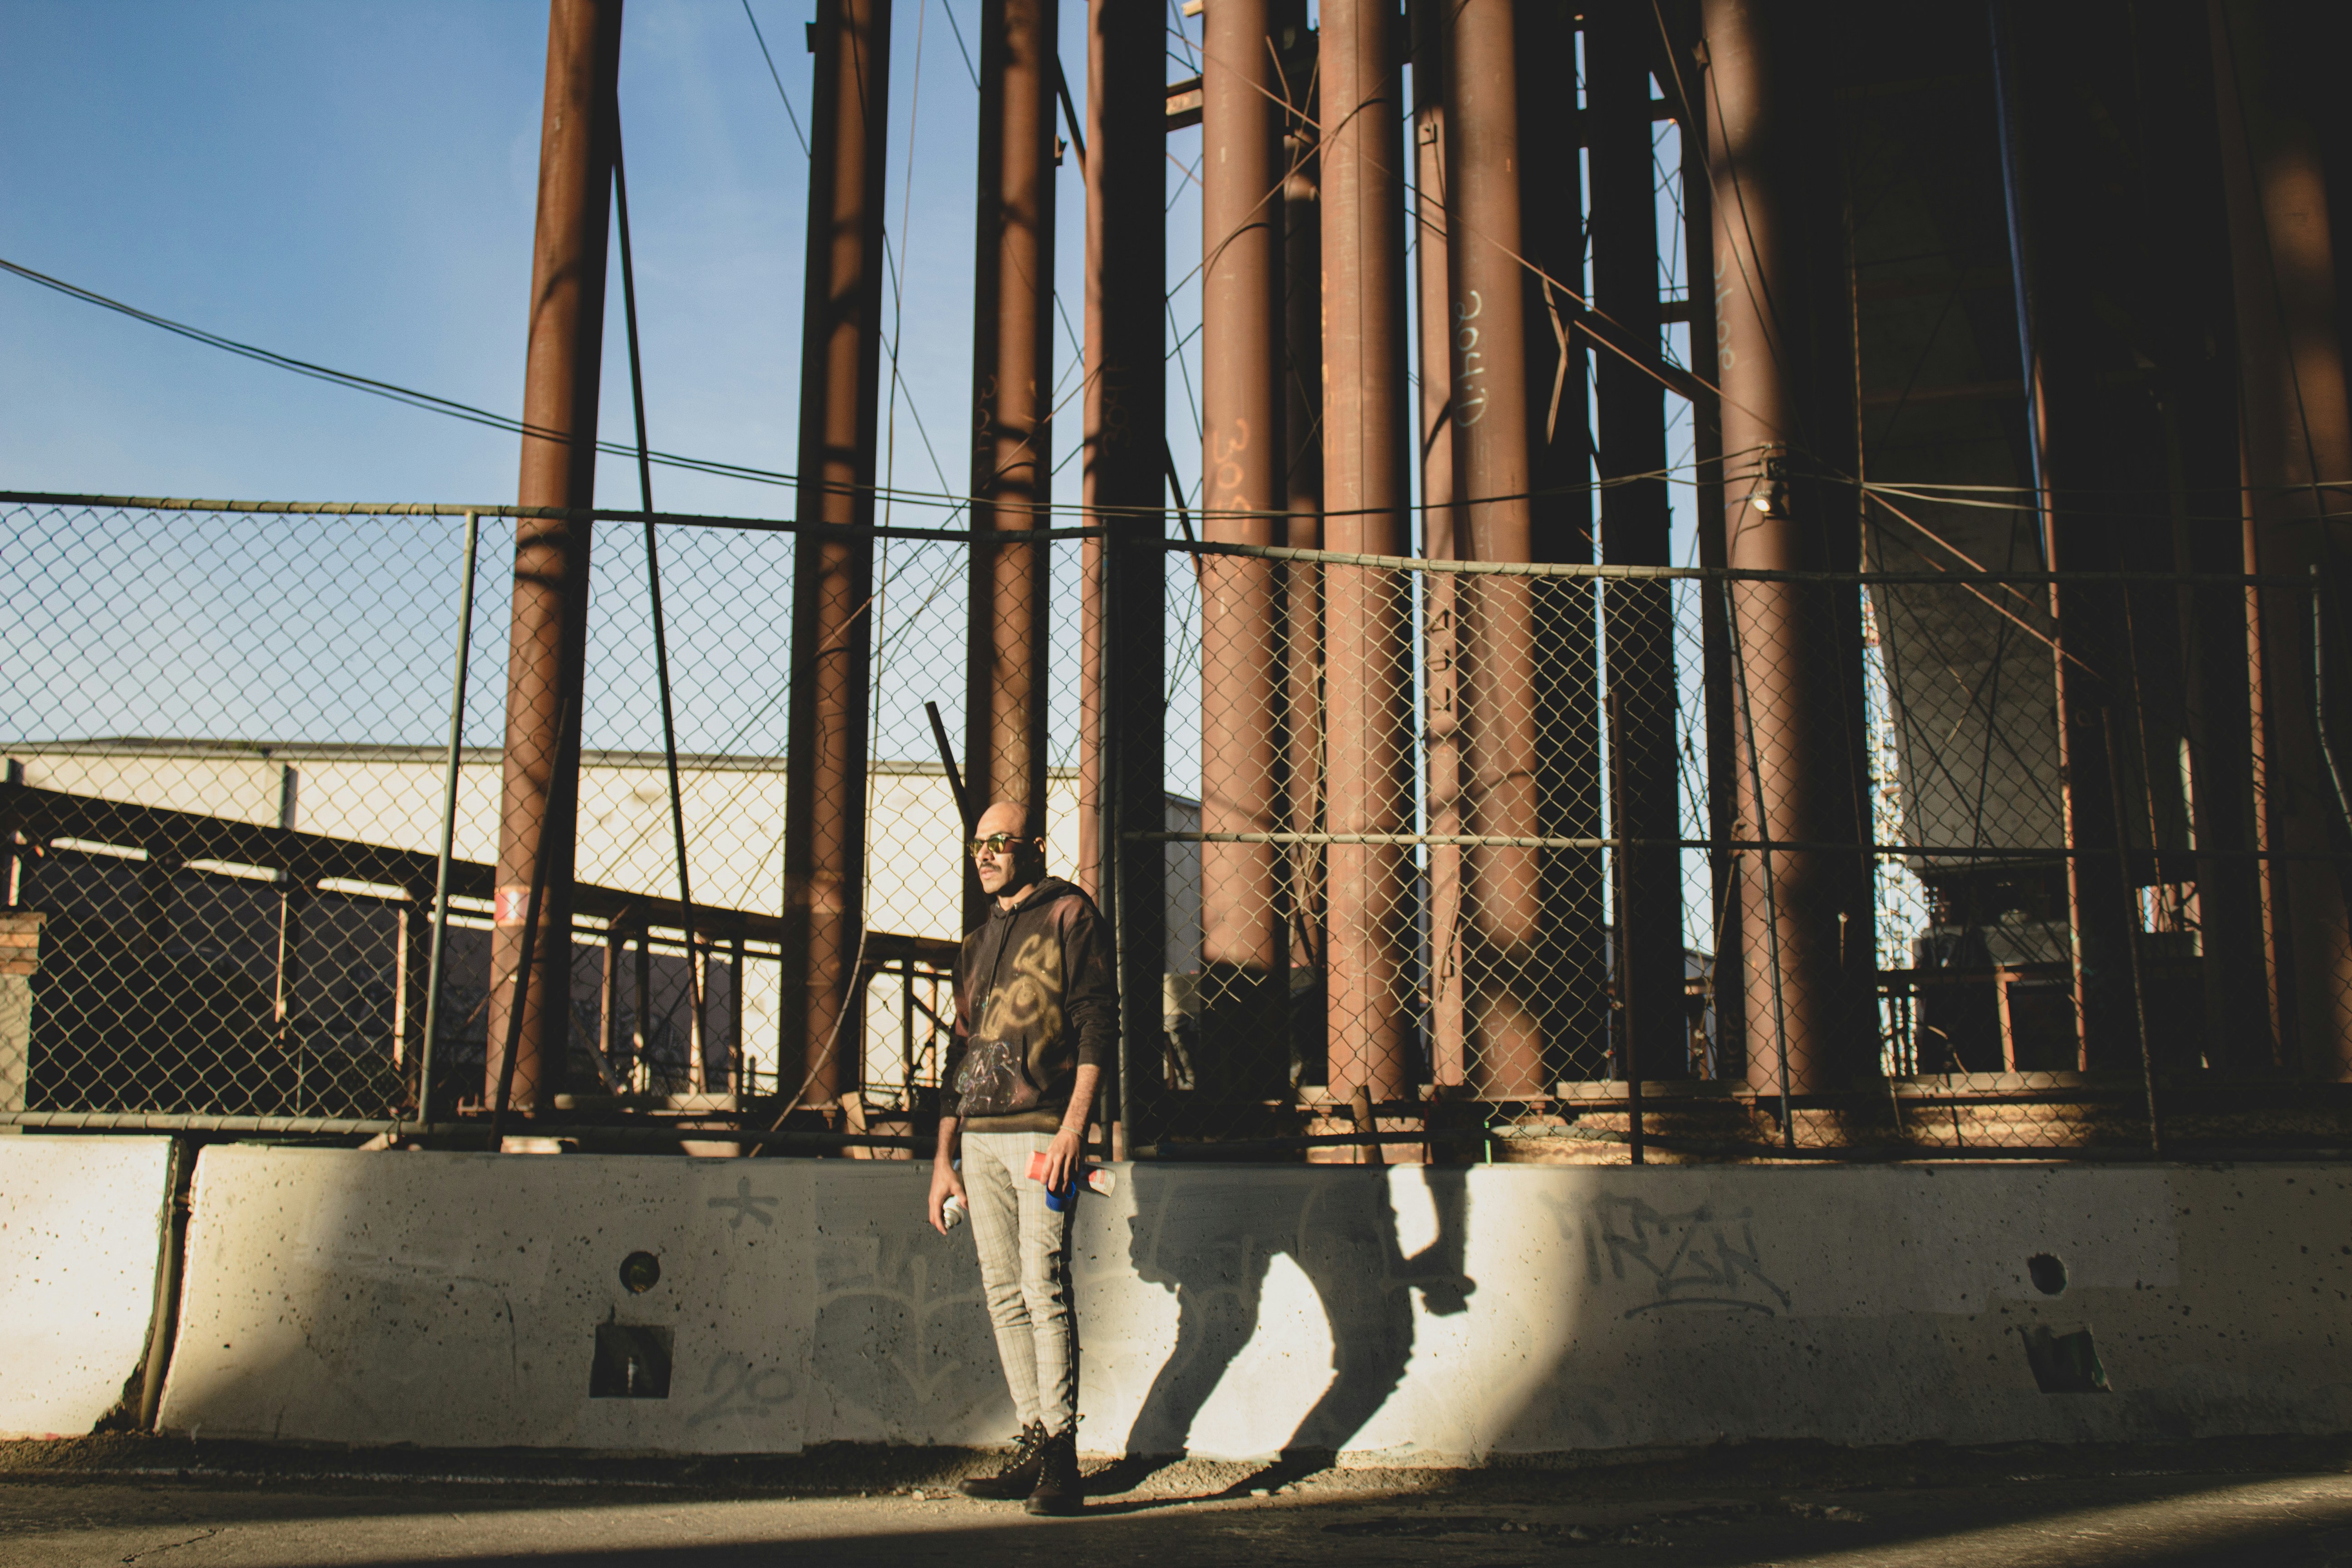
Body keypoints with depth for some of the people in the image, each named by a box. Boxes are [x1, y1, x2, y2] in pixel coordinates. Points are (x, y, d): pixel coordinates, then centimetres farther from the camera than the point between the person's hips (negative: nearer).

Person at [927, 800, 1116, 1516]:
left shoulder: (1070, 915, 3)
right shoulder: (977, 942, 23)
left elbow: (1098, 1024, -6)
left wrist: (1074, 1124, -17)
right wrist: (943, 1158, 17)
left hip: (1041, 1128, -7)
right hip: (979, 1136, 7)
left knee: (1044, 1286, -12)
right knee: (1004, 1295, 5)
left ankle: (1061, 1456, -9)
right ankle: (1033, 1447, 10)